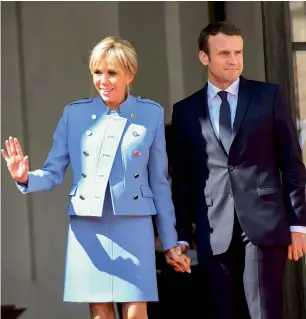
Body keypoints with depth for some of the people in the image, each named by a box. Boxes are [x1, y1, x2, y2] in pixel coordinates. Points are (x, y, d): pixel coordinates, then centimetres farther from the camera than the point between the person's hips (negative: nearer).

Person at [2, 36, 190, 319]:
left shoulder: (151, 113, 3)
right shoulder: (75, 113, 4)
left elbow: (159, 182, 7)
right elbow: (54, 173, 3)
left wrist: (169, 242, 7)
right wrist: (26, 178, -20)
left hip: (132, 225, -1)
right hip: (87, 228, 1)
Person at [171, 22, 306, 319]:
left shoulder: (268, 96, 7)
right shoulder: (185, 111, 10)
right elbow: (181, 179, 11)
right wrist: (181, 235, 7)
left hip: (264, 224, -2)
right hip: (214, 233, 2)